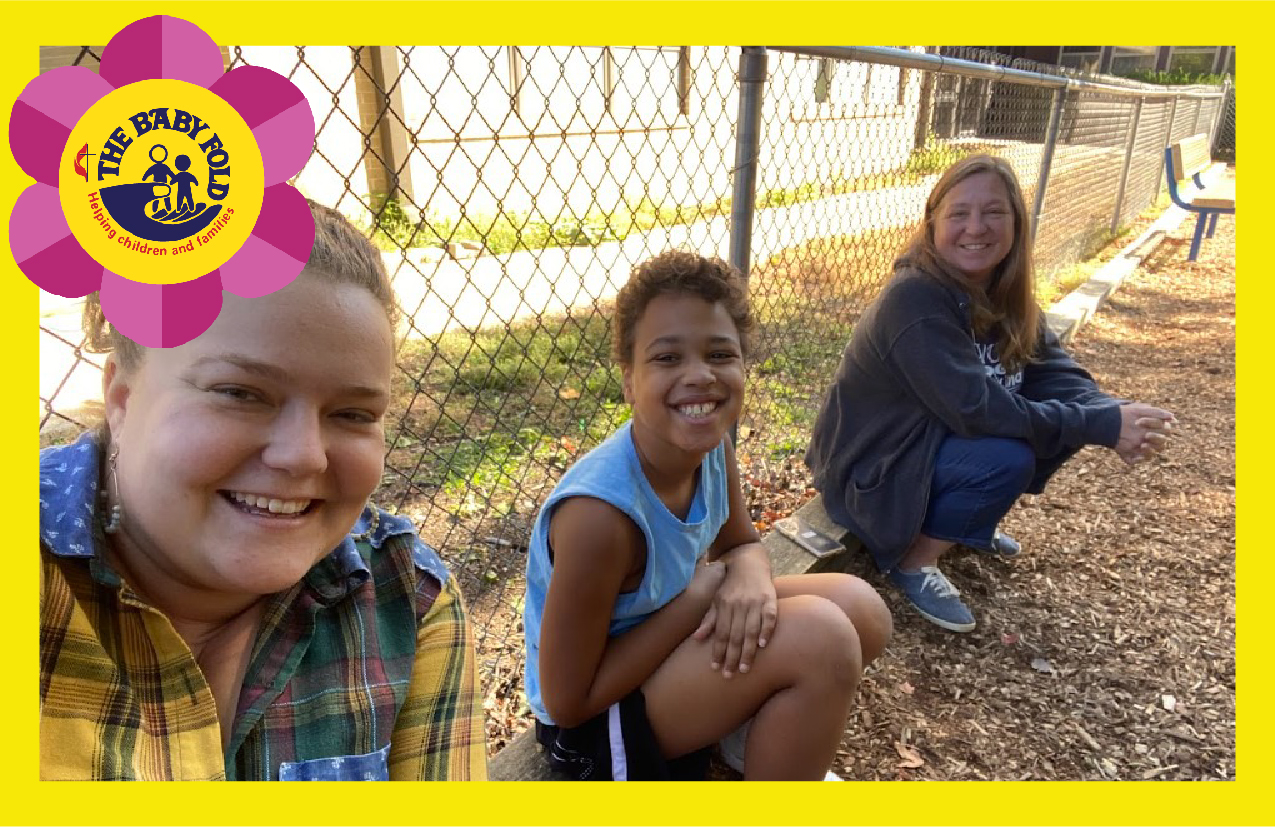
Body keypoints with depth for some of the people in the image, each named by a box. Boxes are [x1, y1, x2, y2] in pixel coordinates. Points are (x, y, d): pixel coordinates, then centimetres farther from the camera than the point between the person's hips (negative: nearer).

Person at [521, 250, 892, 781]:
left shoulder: (711, 444, -14)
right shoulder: (599, 516, -35)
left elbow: (742, 545, 4)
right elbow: (568, 701, -24)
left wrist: (749, 577, -22)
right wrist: (698, 596, -24)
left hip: (660, 640, 7)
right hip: (593, 720, -7)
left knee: (861, 611, -4)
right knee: (822, 637, -23)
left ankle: (756, 738, 16)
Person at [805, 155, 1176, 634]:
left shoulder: (1003, 293, -2)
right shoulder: (916, 300, -28)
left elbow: (1057, 374, -5)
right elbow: (977, 409, -32)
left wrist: (1114, 415, -25)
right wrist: (1105, 426, -29)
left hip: (933, 442, 8)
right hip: (871, 466, -8)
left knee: (1064, 418, -3)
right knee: (1007, 458, -28)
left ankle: (970, 523, 16)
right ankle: (912, 559, -4)